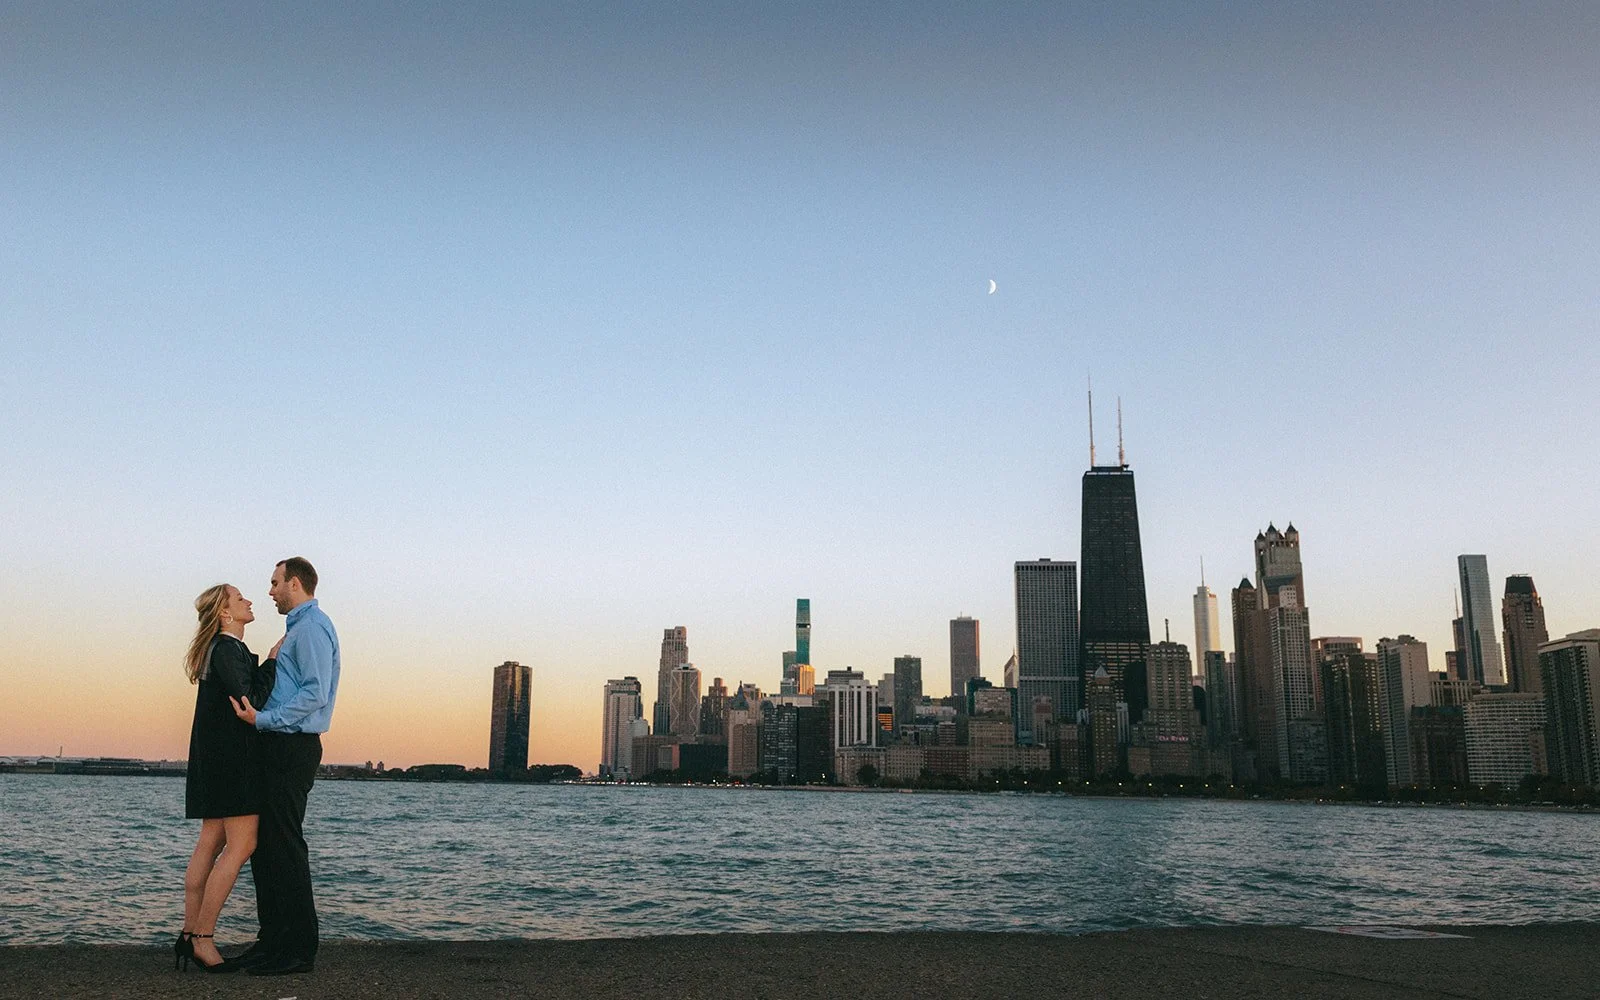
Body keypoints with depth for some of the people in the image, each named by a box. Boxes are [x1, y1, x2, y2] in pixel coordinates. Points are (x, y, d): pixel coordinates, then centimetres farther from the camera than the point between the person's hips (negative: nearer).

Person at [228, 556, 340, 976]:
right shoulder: (297, 628, 21)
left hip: (292, 747, -10)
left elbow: (315, 693, -22)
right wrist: (257, 711, 16)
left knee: (283, 846, -7)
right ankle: (273, 940, 19)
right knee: (264, 846, 12)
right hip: (280, 748, 10)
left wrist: (263, 719, -22)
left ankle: (297, 949, -2)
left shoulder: (312, 627, -11)